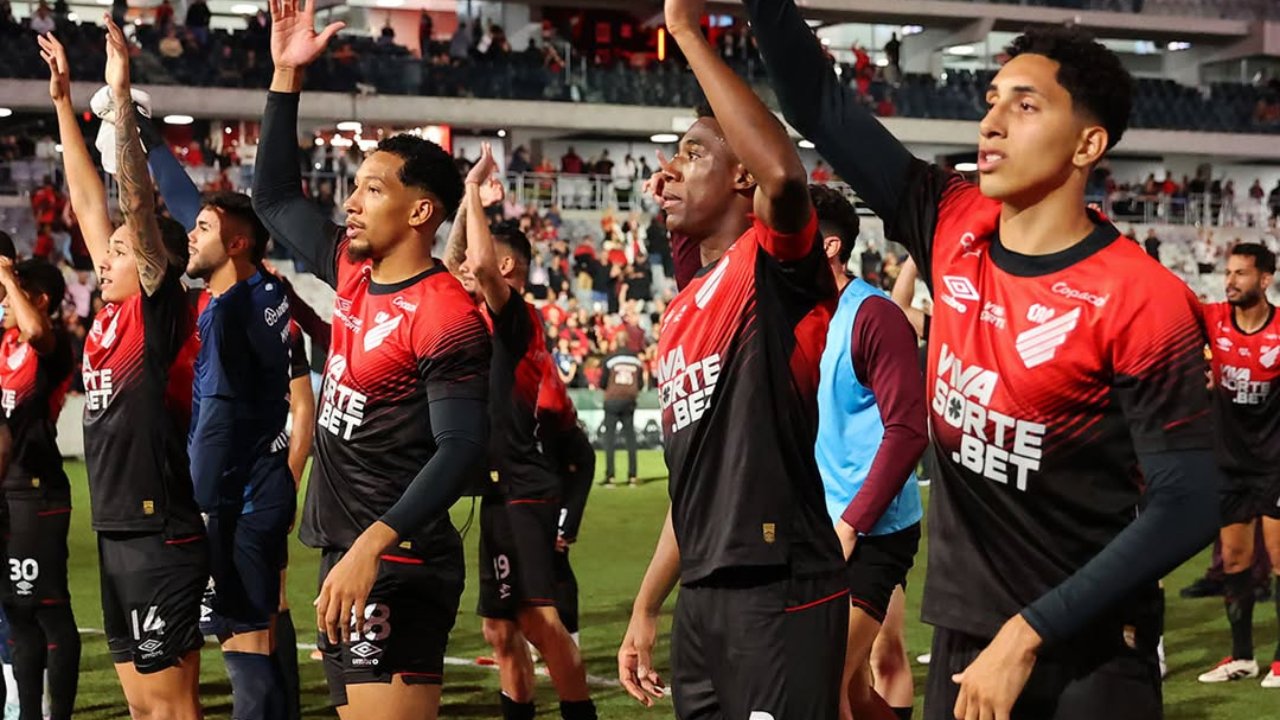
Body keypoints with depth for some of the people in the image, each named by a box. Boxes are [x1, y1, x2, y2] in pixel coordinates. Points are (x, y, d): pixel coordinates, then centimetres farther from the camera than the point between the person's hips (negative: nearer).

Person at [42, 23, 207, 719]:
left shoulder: (161, 312, -9)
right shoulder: (112, 312, 11)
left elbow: (138, 203, -17)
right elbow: (88, 203, 16)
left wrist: (121, 96, -18)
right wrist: (63, 102, 19)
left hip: (161, 539, -8)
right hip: (119, 533, 8)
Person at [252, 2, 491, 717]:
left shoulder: (445, 317, -16)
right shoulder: (355, 276, 9)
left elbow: (462, 448, -22)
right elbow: (275, 197, 21)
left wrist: (372, 546, -30)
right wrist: (287, 75, 15)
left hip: (398, 570, -9)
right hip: (347, 556, 9)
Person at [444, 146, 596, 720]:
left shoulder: (517, 316, -8)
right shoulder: (491, 320, 15)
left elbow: (481, 261, -25)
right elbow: (452, 261, 26)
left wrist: (474, 190, -14)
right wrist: (469, 199, 17)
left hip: (523, 493, -10)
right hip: (501, 493, 10)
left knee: (538, 618, -18)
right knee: (501, 630, 13)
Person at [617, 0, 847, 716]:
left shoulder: (774, 264, -7)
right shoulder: (681, 313, 17)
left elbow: (785, 172, -31)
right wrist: (647, 607, 21)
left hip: (782, 594, -9)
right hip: (702, 598, 9)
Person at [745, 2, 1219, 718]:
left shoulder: (1143, 303, -16)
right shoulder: (953, 230, -2)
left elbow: (1188, 505, -17)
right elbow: (819, 106, 1)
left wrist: (1028, 633, -18)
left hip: (1089, 656, -5)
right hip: (962, 637, 5)